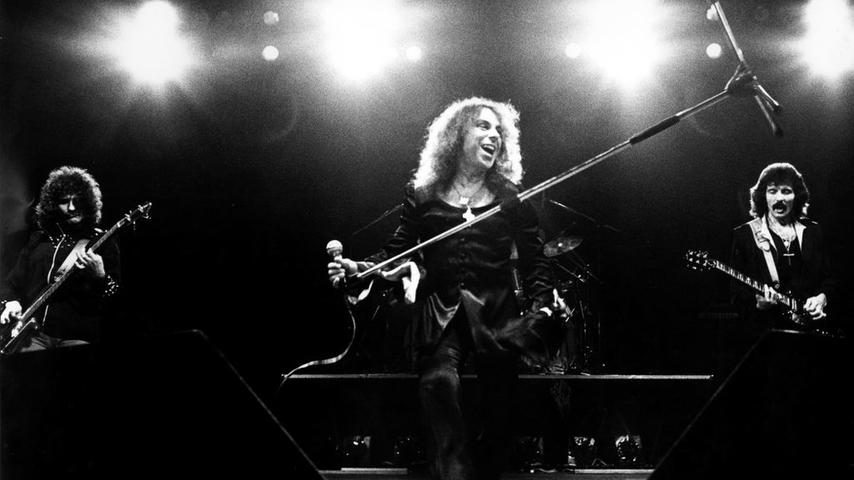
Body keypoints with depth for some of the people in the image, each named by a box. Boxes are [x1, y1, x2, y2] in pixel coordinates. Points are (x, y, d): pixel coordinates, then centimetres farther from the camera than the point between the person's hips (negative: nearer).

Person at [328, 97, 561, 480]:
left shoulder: (510, 198, 10)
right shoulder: (422, 194, 11)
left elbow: (535, 261, 9)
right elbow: (398, 250, 11)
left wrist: (541, 306, -5)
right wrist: (359, 268, -5)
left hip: (496, 314, 1)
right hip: (439, 312, -1)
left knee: (498, 404, -3)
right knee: (437, 381, -28)